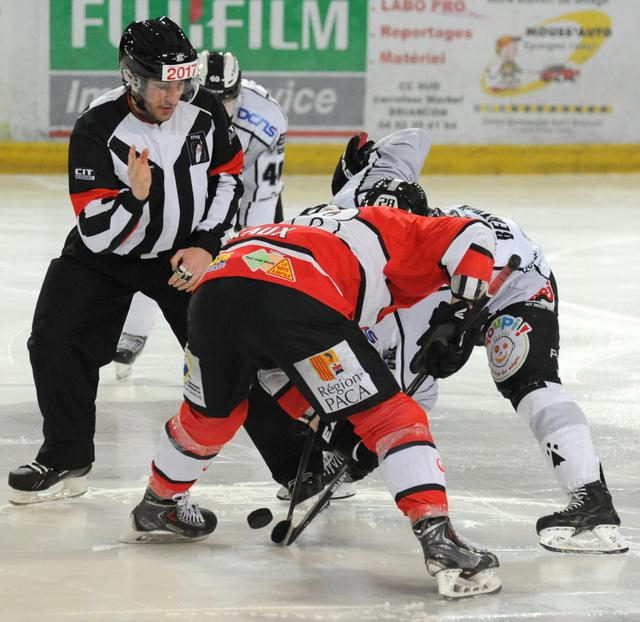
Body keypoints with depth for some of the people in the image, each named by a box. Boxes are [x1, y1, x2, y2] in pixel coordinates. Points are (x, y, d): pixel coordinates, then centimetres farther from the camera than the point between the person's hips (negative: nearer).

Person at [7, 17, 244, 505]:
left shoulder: (205, 110, -15)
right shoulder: (96, 130, -26)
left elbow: (228, 179, 2)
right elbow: (96, 234, -26)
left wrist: (205, 245, -10)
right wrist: (134, 195, -45)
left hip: (187, 251, 1)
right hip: (108, 256, -1)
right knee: (56, 341, -15)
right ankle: (67, 461, 1)